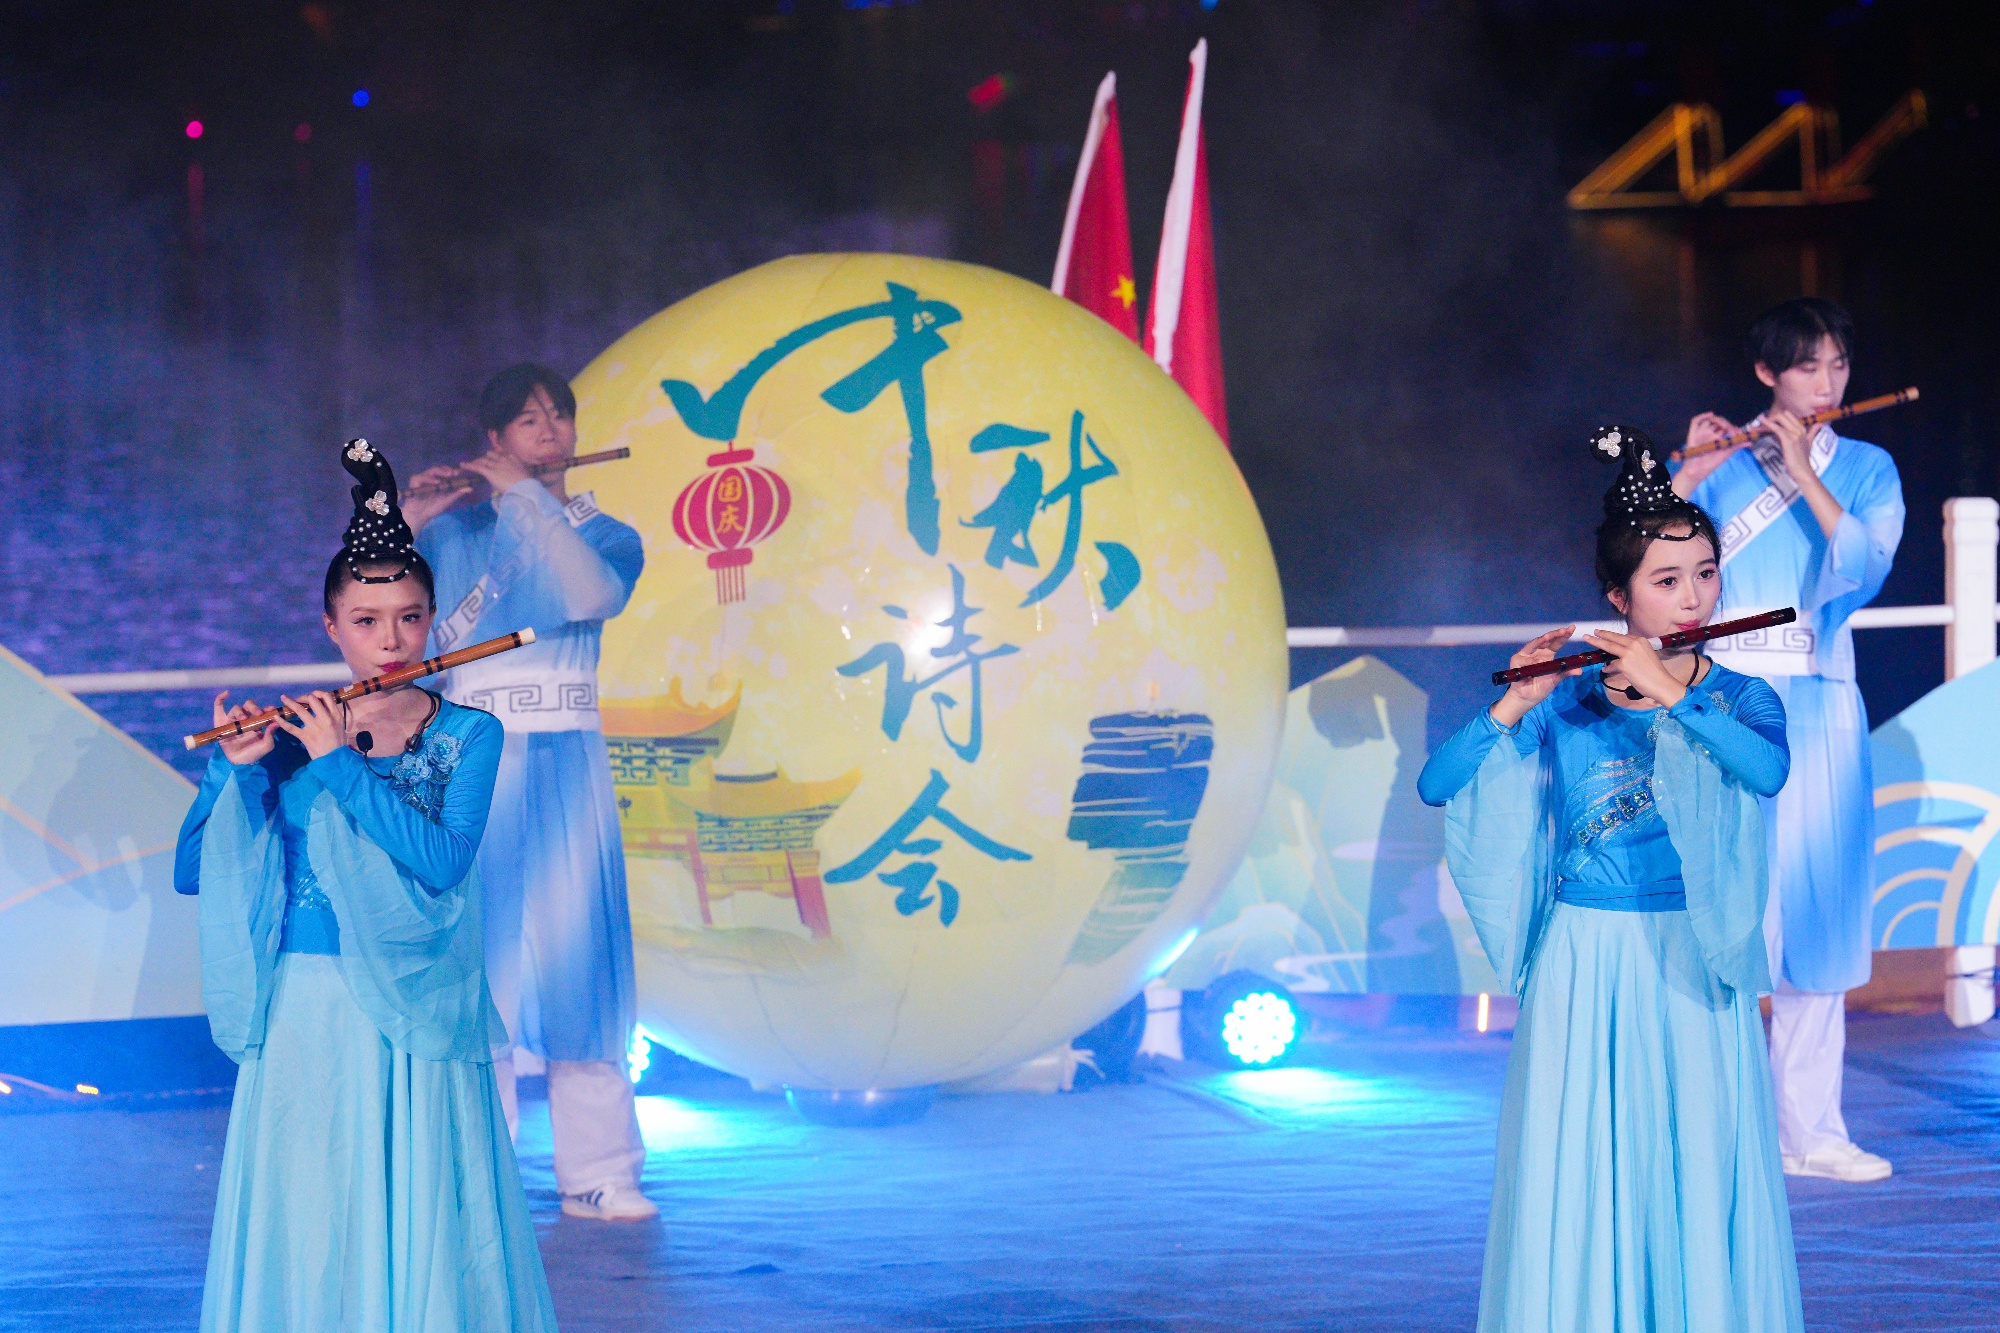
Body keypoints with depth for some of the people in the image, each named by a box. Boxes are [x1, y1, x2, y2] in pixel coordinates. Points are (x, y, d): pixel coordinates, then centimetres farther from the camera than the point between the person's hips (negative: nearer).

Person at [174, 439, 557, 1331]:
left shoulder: (468, 737, 0)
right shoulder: (289, 735, 3)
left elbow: (441, 862, -17)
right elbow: (192, 874, 0)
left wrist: (339, 763, -17)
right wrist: (238, 772, -14)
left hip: (415, 1019, -1)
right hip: (301, 1015, 1)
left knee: (421, 1223, 1)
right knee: (303, 1228, 4)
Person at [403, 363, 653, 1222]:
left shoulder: (603, 533, 10)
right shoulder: (454, 532, 8)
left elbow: (595, 595, -15)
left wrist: (525, 498, -14)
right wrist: (405, 522, -14)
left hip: (566, 764, 1)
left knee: (579, 955, -2)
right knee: (474, 963, -5)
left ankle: (598, 1173, 2)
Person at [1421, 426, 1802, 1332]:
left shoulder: (1739, 697, 1)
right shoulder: (1566, 700, 0)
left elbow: (1767, 771, -23)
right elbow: (1435, 787, -6)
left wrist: (1668, 695, -25)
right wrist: (1515, 706, -18)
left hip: (1695, 966, 0)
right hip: (1584, 965, 0)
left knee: (1699, 1166, 1)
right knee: (1580, 1169, 1)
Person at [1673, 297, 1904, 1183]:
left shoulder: (1866, 469, 8)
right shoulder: (1721, 466, 5)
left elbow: (1862, 570, -10)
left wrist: (1802, 473, -15)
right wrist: (1688, 475, -15)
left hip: (1819, 710, 2)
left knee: (1817, 907, 3)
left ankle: (1808, 1126, 9)